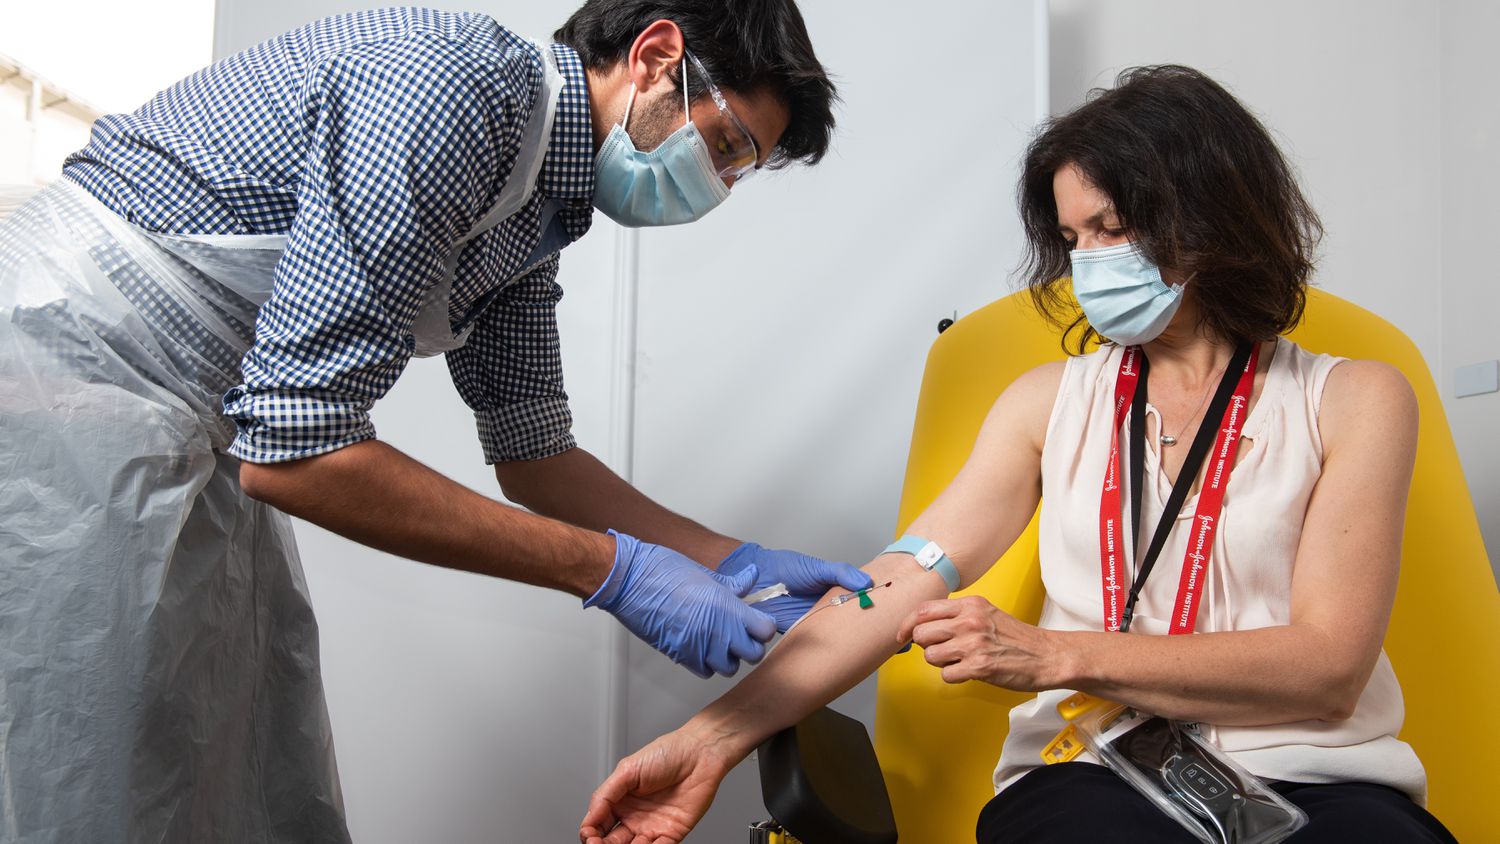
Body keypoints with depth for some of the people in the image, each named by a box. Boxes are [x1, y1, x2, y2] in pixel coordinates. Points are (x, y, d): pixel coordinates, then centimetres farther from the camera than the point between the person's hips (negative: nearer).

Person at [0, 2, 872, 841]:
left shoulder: (532, 224, 6)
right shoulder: (457, 83, -25)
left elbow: (532, 455, 16)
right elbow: (292, 452, -29)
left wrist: (737, 562, 5)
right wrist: (613, 570, -23)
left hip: (191, 429, 10)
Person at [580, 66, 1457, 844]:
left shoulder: (1354, 400, 5)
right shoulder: (1051, 400, 14)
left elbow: (1328, 669, -6)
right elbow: (907, 580, 3)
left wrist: (1052, 655, -15)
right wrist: (715, 738, -9)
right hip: (1091, 773, 1)